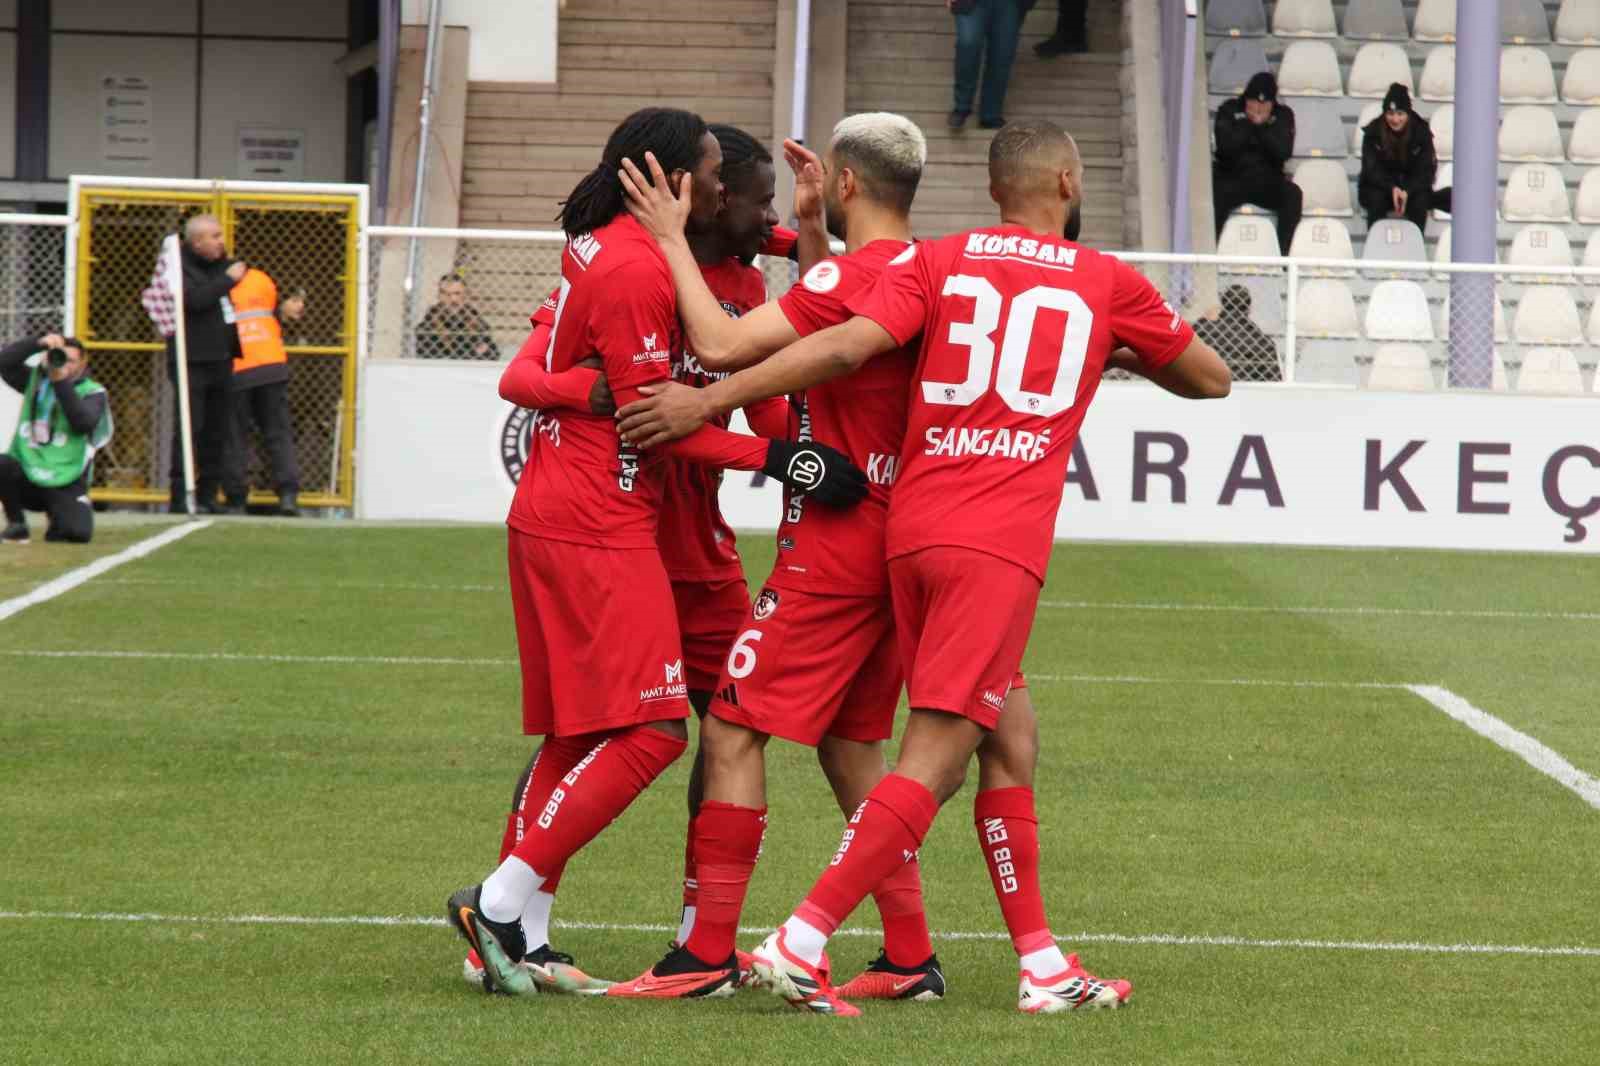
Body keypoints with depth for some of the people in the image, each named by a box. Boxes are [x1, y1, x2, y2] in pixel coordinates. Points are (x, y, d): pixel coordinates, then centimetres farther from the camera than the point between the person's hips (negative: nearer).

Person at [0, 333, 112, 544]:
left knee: (79, 532, -22)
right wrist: (39, 343, -19)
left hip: (65, 483, -2)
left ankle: (58, 525, 20)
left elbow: (83, 423, -22)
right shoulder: (35, 379, 7)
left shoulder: (92, 392, -2)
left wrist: (62, 383, -24)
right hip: (26, 473, 2)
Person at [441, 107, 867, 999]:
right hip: (599, 529, -10)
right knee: (652, 731, -10)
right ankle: (501, 905, -10)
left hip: (553, 515, 10)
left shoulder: (597, 248, 12)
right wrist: (780, 459, -16)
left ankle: (520, 934, 12)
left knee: (579, 734, 13)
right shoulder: (638, 271, -16)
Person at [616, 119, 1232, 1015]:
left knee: (1010, 742, 16)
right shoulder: (1110, 284, 8)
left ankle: (1043, 965, 18)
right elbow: (1211, 378, 21)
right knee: (934, 758, -7)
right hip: (1002, 541, -4)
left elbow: (846, 346, -5)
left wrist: (708, 400, -5)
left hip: (912, 530, 4)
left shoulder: (937, 262, 9)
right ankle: (802, 943, -17)